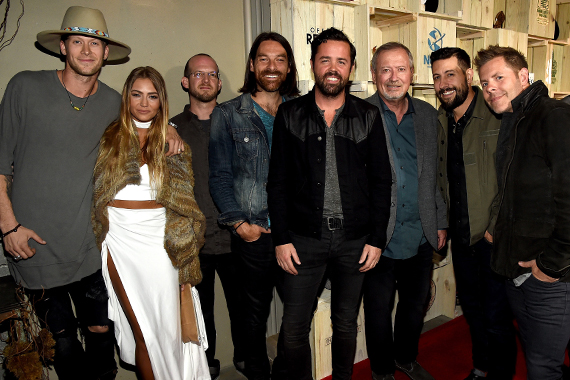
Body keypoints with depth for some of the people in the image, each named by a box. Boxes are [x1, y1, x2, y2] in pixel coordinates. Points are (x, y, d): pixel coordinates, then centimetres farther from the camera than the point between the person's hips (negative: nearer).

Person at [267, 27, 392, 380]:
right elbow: (278, 181, 1)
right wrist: (281, 238, -4)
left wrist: (377, 239, -2)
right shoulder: (290, 115, 2)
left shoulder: (368, 117, 3)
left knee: (346, 324, 16)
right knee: (294, 329, 5)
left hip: (355, 239, 1)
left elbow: (381, 181, 3)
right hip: (305, 238, 0)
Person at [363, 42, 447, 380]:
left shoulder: (428, 115, 7)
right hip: (379, 238, -4)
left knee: (416, 303, 21)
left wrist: (441, 222, 11)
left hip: (421, 236, 5)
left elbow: (435, 174, 13)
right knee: (379, 310, 13)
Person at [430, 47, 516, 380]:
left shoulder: (498, 115, -13)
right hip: (462, 236, 6)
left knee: (497, 318, 3)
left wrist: (498, 226, -15)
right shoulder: (439, 122, 6)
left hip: (494, 237, -6)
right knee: (472, 309, 20)